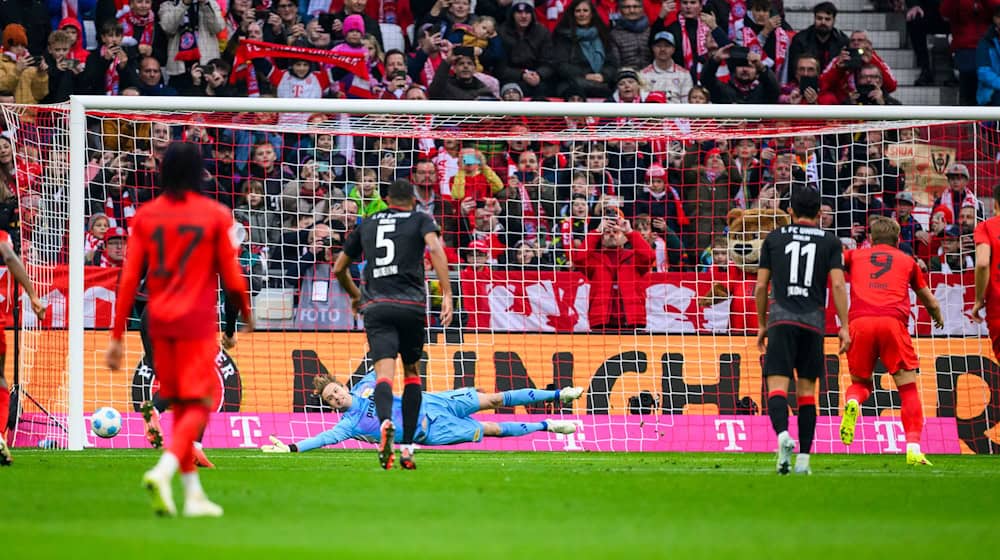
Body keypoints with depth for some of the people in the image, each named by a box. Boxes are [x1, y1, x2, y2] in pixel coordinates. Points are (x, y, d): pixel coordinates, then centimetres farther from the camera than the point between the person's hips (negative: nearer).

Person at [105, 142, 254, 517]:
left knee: (179, 406, 16)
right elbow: (231, 275, -4)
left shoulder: (145, 216, 3)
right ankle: (164, 470, -27)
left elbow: (130, 278, 1)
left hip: (159, 322, 4)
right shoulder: (216, 215, -5)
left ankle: (193, 493, 18)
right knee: (198, 406, -2)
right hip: (197, 322, -4)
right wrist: (246, 313, 15)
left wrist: (117, 336, 4)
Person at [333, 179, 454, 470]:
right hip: (411, 306, -1)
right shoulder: (421, 220, 12)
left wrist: (354, 295, 46)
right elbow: (435, 249, -10)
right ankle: (407, 447, 10)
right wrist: (447, 295, -14)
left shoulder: (367, 224, 21)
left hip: (376, 307, 1)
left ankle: (385, 422, -45)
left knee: (384, 372, -13)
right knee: (411, 372, 17)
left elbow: (338, 269, 27)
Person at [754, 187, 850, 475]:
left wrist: (762, 325, 20)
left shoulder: (774, 238, 11)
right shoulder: (830, 242, 8)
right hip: (813, 321, 1)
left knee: (777, 386, -8)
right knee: (807, 390, 9)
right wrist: (844, 327, 0)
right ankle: (803, 458, 5)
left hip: (781, 319, -1)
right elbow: (838, 284, -2)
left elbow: (761, 286, 10)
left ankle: (783, 434, -36)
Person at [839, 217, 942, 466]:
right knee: (908, 388, 5)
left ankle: (852, 403, -16)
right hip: (893, 321, -1)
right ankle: (913, 448, -10)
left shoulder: (856, 256, 25)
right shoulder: (907, 261, 26)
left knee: (860, 383, 19)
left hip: (859, 321, 1)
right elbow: (931, 302, 37)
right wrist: (938, 318, 58)